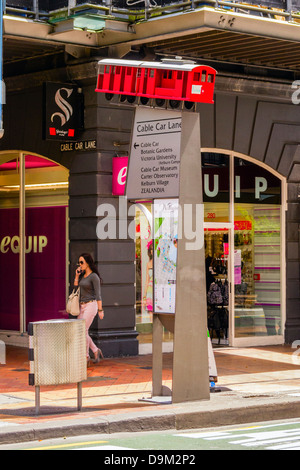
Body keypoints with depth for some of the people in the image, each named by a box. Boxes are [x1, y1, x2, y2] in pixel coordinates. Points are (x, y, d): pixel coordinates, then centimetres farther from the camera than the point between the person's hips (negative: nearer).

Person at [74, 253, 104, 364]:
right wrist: (77, 275, 2)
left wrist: (100, 310, -16)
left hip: (91, 305, -8)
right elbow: (75, 288, 11)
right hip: (82, 306, 8)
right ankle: (96, 351, 18)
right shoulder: (82, 275, 13)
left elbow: (98, 294, -13)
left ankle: (85, 355, 0)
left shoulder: (94, 277, -11)